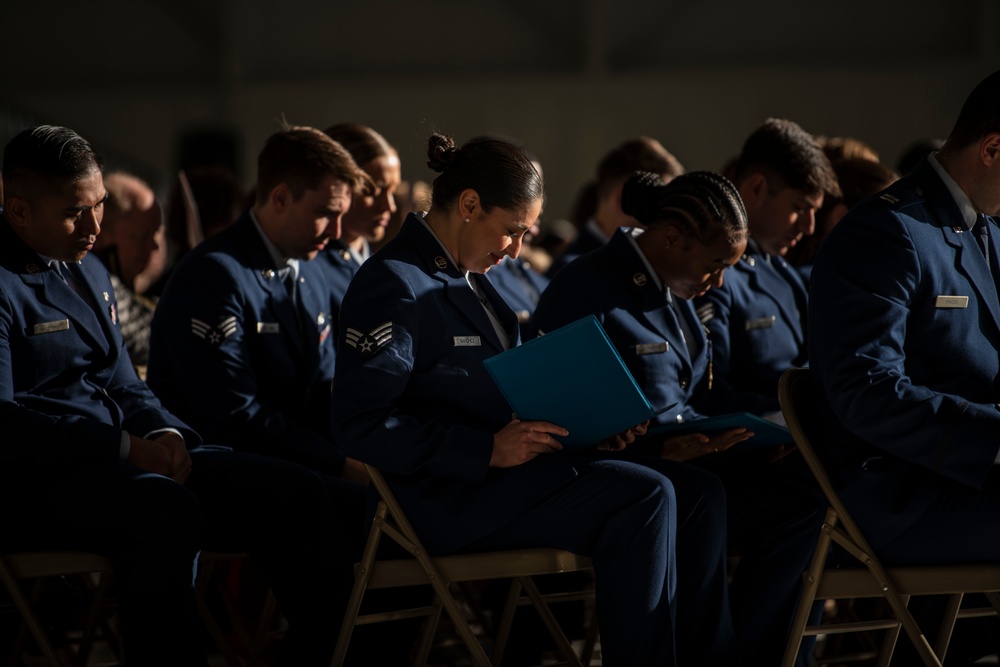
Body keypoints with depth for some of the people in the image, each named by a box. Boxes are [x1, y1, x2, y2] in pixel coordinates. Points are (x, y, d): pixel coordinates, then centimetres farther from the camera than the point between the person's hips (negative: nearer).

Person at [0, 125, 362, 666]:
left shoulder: (87, 270, 22)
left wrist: (163, 433, 0)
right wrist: (124, 447, -21)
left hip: (119, 458, 9)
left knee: (297, 493, -8)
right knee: (168, 509, -39)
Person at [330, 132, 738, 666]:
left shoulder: (464, 276, 17)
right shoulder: (393, 286, -13)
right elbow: (358, 425, -20)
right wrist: (488, 450, -24)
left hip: (493, 471, 10)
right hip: (446, 495, -10)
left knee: (697, 496, -4)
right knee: (645, 497, -24)